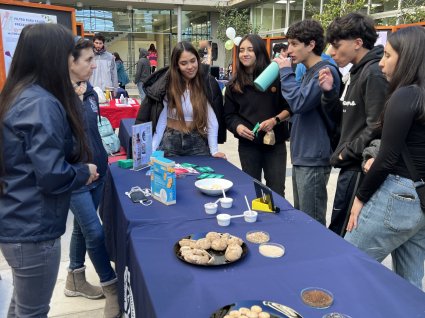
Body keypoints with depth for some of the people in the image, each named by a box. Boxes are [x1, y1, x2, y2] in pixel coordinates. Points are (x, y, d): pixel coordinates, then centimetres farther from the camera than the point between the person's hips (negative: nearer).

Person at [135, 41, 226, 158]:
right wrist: (152, 150, -11)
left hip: (197, 141, 0)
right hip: (170, 141, 0)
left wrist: (214, 150, -15)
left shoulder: (208, 83, -8)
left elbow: (212, 121, -10)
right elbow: (161, 122, -6)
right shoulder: (167, 85, -6)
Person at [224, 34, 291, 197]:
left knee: (276, 192, 3)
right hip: (248, 144, 2)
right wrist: (238, 127, -15)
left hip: (275, 142, -1)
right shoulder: (234, 84, 4)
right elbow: (229, 115, 5)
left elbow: (290, 107, -1)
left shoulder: (276, 77, -4)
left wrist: (275, 120, -17)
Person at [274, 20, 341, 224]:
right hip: (301, 156, 10)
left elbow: (299, 103, -24)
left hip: (314, 160, -9)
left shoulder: (325, 71, -15)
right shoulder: (308, 72, 14)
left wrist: (286, 72, -13)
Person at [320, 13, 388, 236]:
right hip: (351, 166, 9)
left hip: (359, 169, -9)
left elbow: (376, 129, -23)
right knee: (344, 234, 20)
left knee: (340, 236, 2)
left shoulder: (374, 73, -17)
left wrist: (346, 154, -11)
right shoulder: (357, 72, 13)